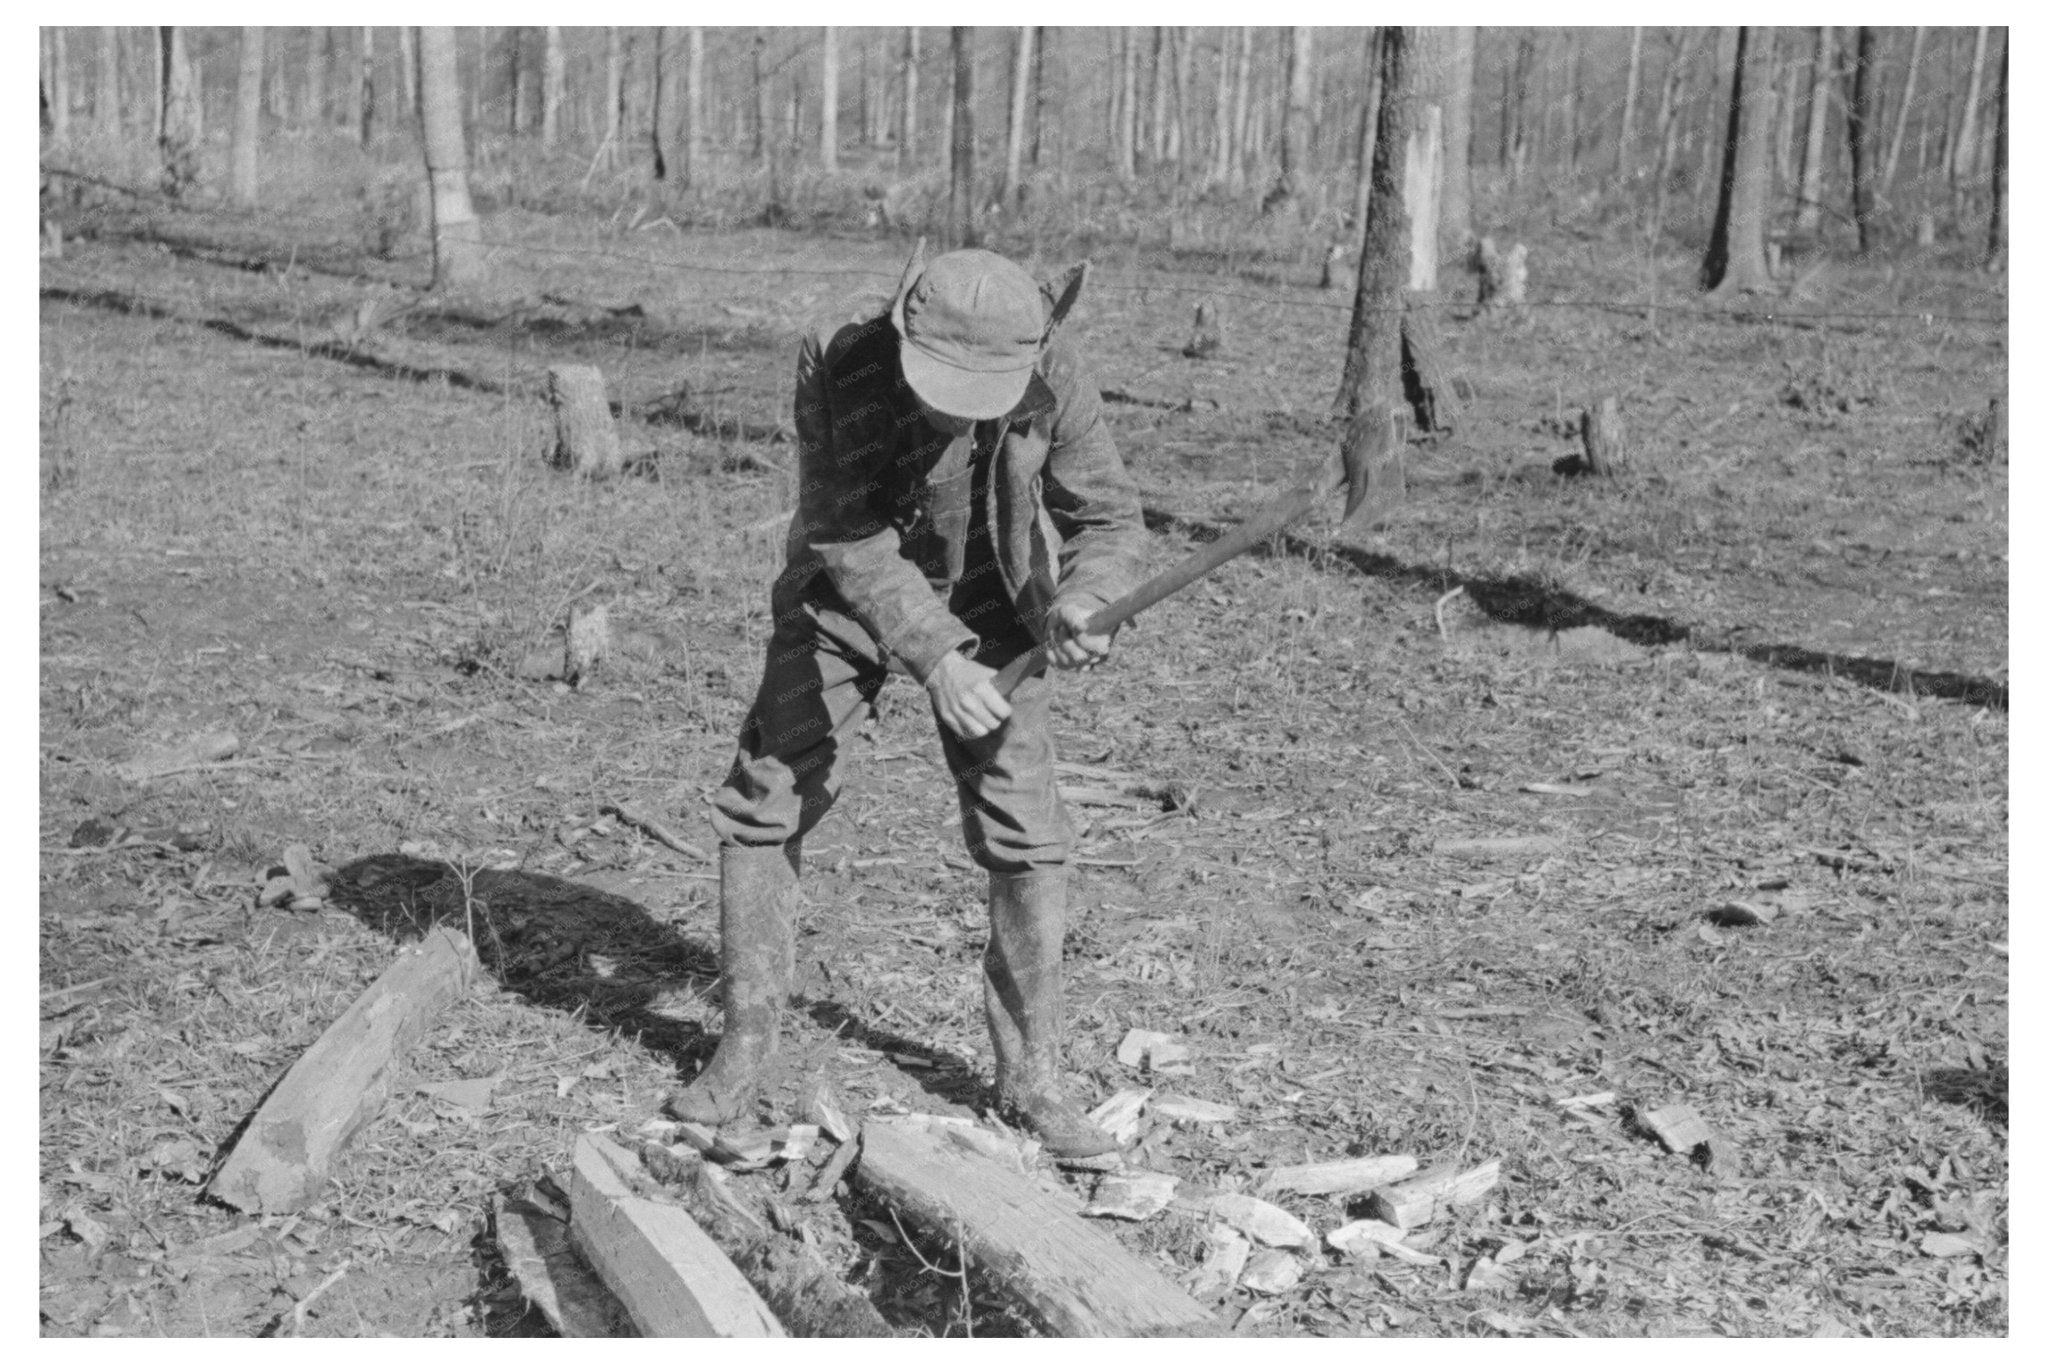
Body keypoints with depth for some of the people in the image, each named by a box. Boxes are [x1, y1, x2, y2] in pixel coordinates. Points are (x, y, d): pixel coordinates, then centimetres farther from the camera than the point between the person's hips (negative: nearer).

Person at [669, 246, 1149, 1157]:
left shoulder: (1052, 380, -25)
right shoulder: (838, 367, -28)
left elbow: (1109, 518, -16)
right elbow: (850, 541, -28)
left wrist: (1078, 605, -38)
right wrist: (934, 657, -41)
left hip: (988, 608, 1)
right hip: (846, 598, 0)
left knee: (1025, 835, -5)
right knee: (763, 804, -3)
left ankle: (1030, 1075, 10)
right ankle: (744, 1049, 14)